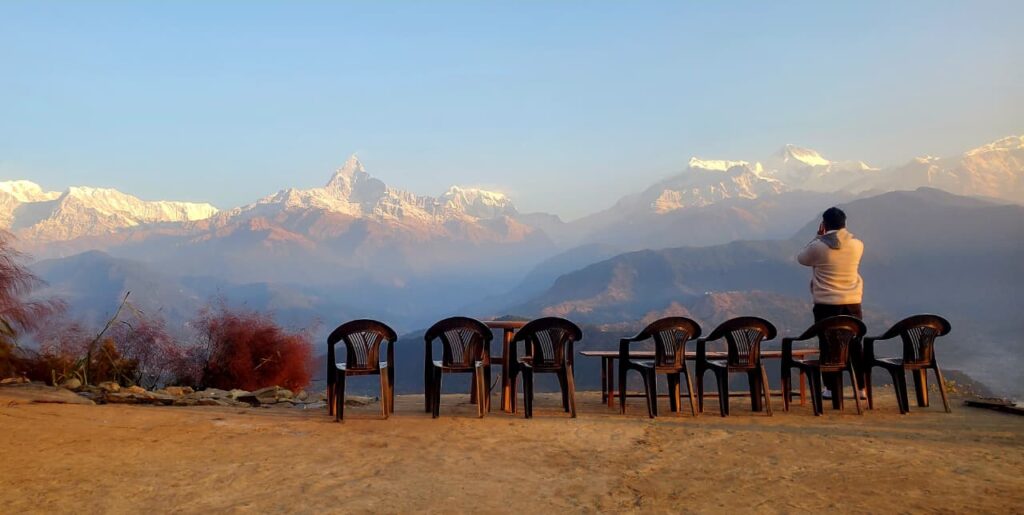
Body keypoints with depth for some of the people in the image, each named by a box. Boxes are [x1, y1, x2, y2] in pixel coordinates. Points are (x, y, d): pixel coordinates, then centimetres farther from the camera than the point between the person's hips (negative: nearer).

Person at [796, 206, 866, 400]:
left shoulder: (818, 246, -12)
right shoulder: (857, 245, -1)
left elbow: (802, 258, 8)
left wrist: (818, 237, 13)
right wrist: (824, 239, 18)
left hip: (826, 304, -3)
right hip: (852, 302, 3)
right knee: (855, 345, 12)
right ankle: (863, 388, 16)